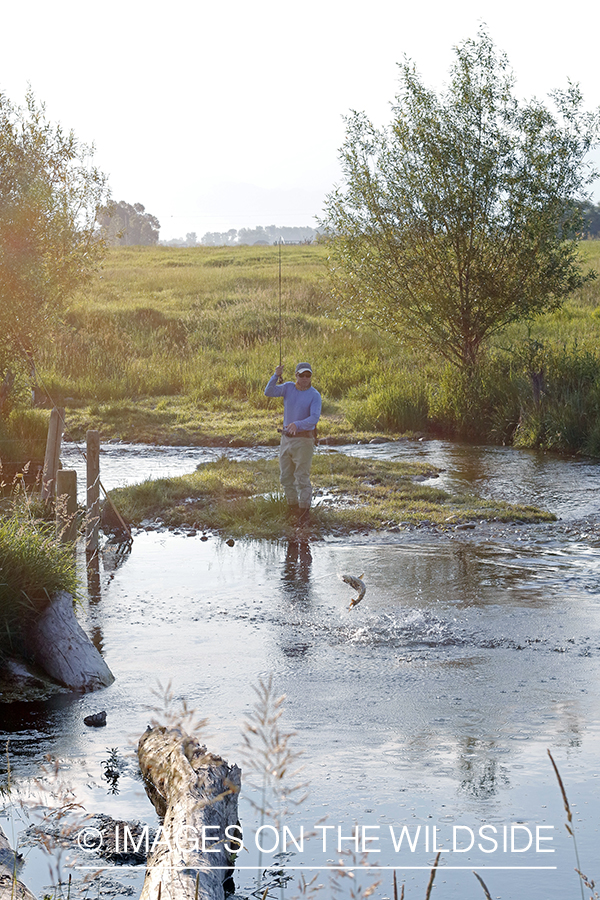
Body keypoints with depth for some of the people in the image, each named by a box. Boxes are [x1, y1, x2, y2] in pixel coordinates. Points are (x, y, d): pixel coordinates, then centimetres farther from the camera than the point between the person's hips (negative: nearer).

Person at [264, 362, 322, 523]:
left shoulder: (315, 395, -12)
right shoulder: (289, 387, 2)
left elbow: (314, 419, -23)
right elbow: (269, 392, -11)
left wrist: (297, 425, -40)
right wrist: (276, 376, -25)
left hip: (304, 440, -5)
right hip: (286, 438, 5)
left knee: (302, 477, -6)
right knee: (286, 477, 11)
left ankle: (304, 514, -1)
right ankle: (293, 509, 25)